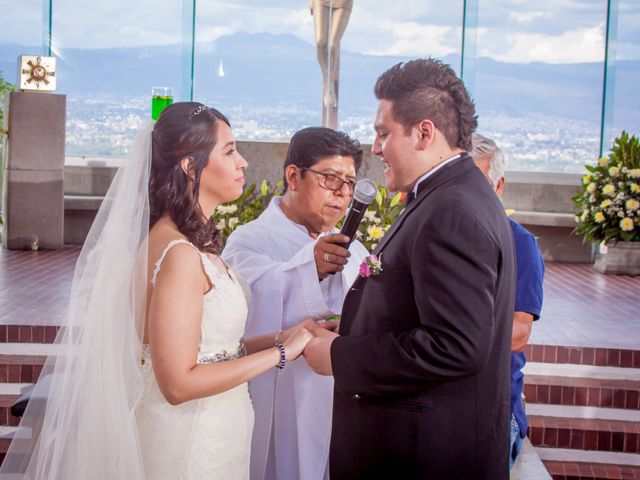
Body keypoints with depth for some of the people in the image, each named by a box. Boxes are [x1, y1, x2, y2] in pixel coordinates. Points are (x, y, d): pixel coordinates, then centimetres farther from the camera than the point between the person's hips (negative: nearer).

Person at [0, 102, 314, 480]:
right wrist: (282, 352, -18)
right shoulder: (178, 253, -21)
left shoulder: (193, 244, 5)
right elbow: (179, 382, -24)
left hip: (211, 431, 9)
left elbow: (207, 347, 4)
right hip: (192, 446, -9)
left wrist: (282, 337, 0)